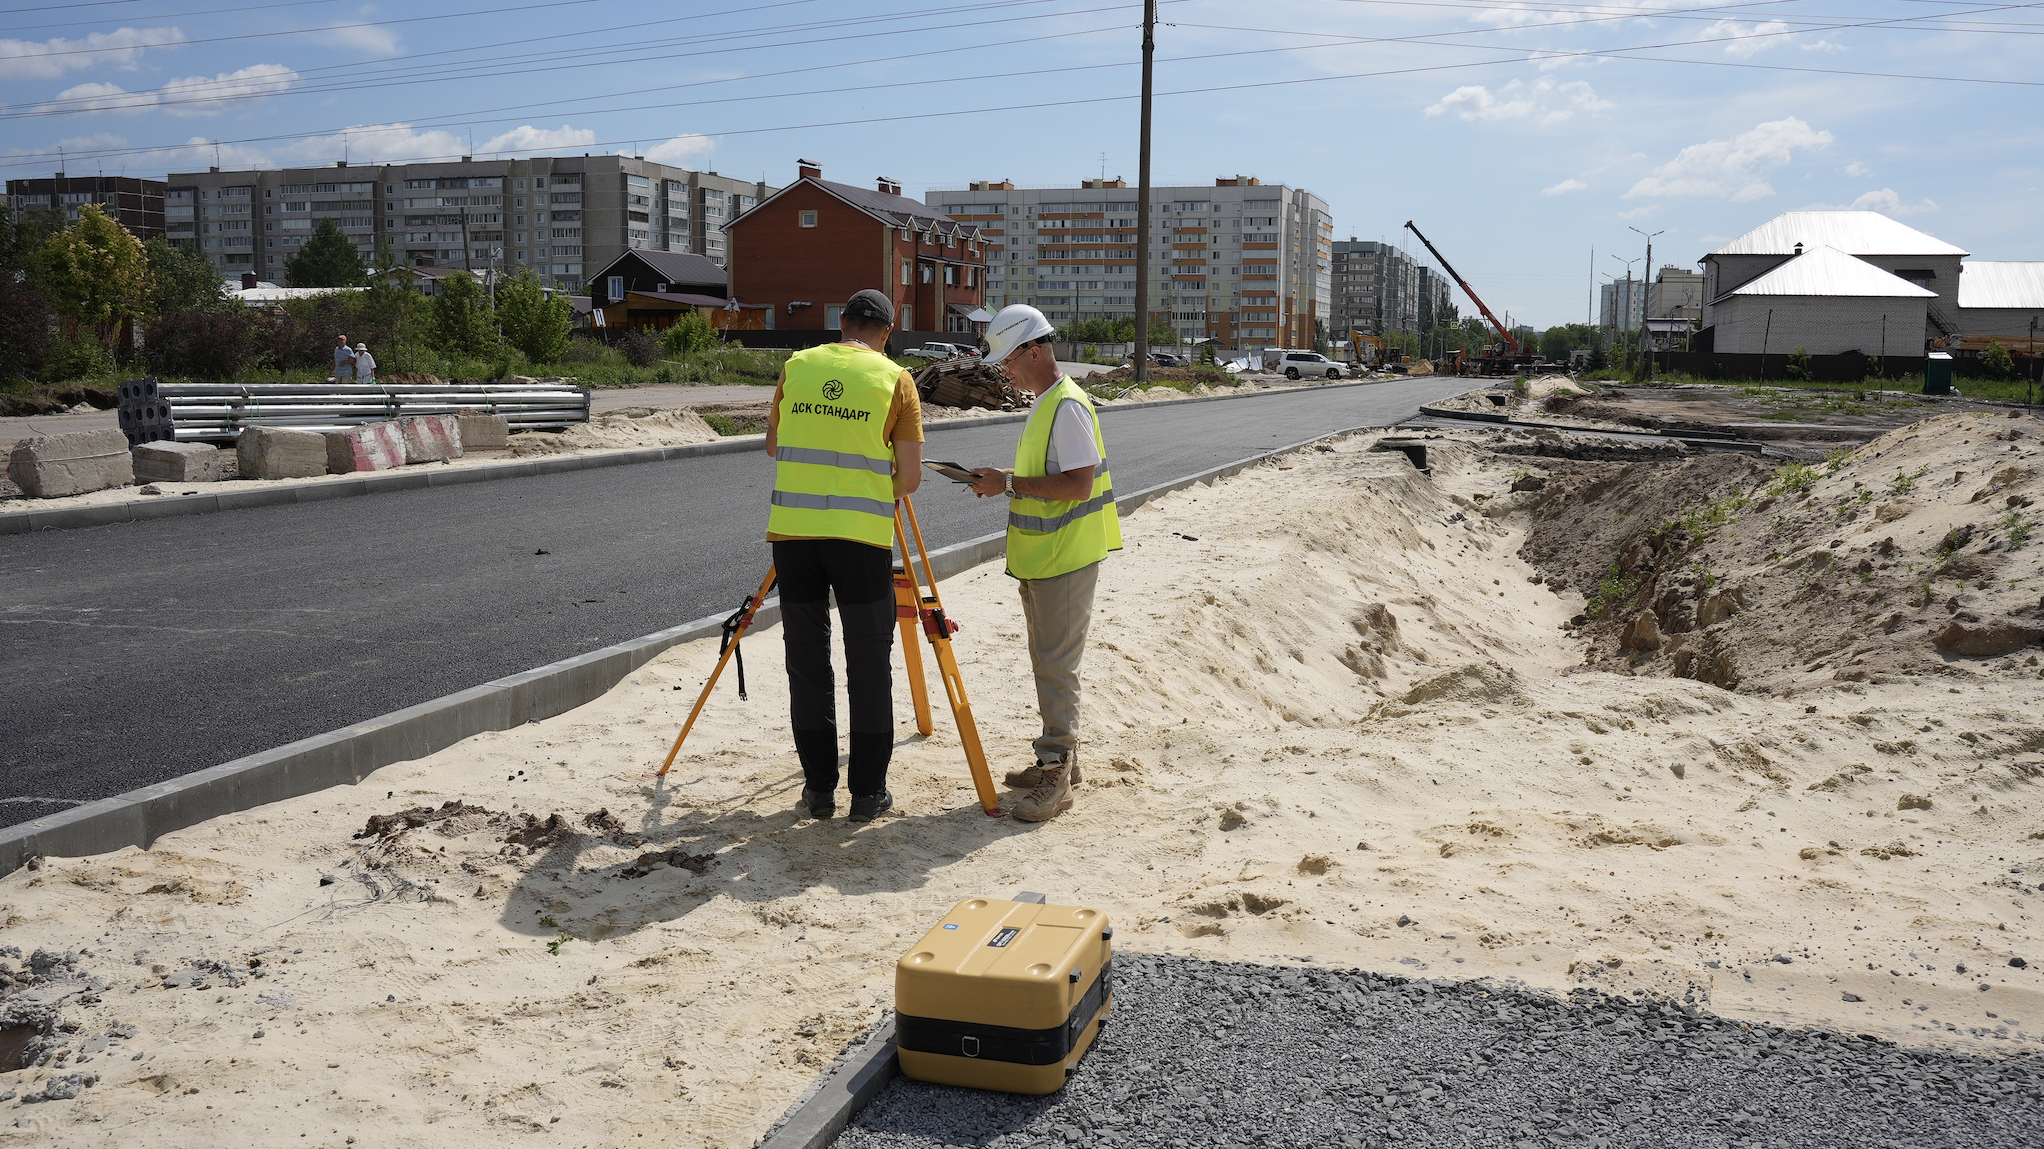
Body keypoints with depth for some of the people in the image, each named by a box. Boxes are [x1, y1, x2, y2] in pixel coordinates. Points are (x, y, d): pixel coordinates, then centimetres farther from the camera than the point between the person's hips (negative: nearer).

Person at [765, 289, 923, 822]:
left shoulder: (797, 366, 9)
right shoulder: (895, 379, 1)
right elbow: (909, 478, -2)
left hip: (792, 531, 3)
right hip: (862, 537, -2)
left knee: (807, 660, 11)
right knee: (869, 664, 8)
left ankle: (819, 787, 17)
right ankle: (868, 792, 13)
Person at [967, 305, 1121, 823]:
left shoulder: (1067, 406, -17)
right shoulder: (1042, 403, 15)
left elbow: (1079, 484, -24)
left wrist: (1010, 482, -20)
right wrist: (1004, 483, 7)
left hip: (1066, 557, -10)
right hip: (1041, 555, 10)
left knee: (1056, 663, -8)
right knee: (1045, 659, 16)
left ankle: (1057, 777, -2)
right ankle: (1059, 758, 26)